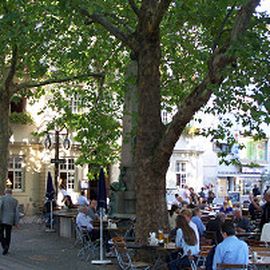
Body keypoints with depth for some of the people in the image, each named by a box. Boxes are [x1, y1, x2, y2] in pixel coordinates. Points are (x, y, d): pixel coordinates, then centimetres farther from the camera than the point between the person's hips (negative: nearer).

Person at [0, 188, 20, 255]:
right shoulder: (15, 201, 6)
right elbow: (17, 212, 2)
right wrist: (16, 222, 3)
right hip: (10, 221, 3)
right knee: (8, 235, 13)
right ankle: (6, 249, 15)